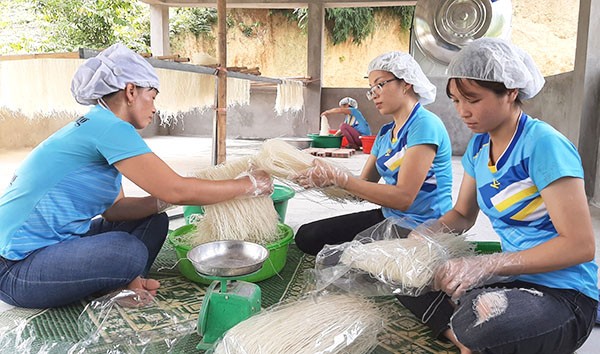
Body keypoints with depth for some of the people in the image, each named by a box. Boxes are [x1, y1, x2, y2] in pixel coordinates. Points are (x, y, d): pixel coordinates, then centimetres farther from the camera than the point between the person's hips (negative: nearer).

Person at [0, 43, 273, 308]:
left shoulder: (96, 127, 11)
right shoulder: (107, 126, -20)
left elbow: (114, 208, 8)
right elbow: (176, 189, -24)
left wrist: (163, 202, -8)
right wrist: (249, 184, -13)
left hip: (54, 245, 10)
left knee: (154, 221, 9)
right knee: (130, 252, -34)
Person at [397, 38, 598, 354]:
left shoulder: (543, 144, -17)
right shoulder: (478, 145, 5)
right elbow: (462, 215, 15)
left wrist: (487, 265, -26)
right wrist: (427, 232, -7)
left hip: (564, 294, -7)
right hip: (511, 278, 7)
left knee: (481, 317, -38)